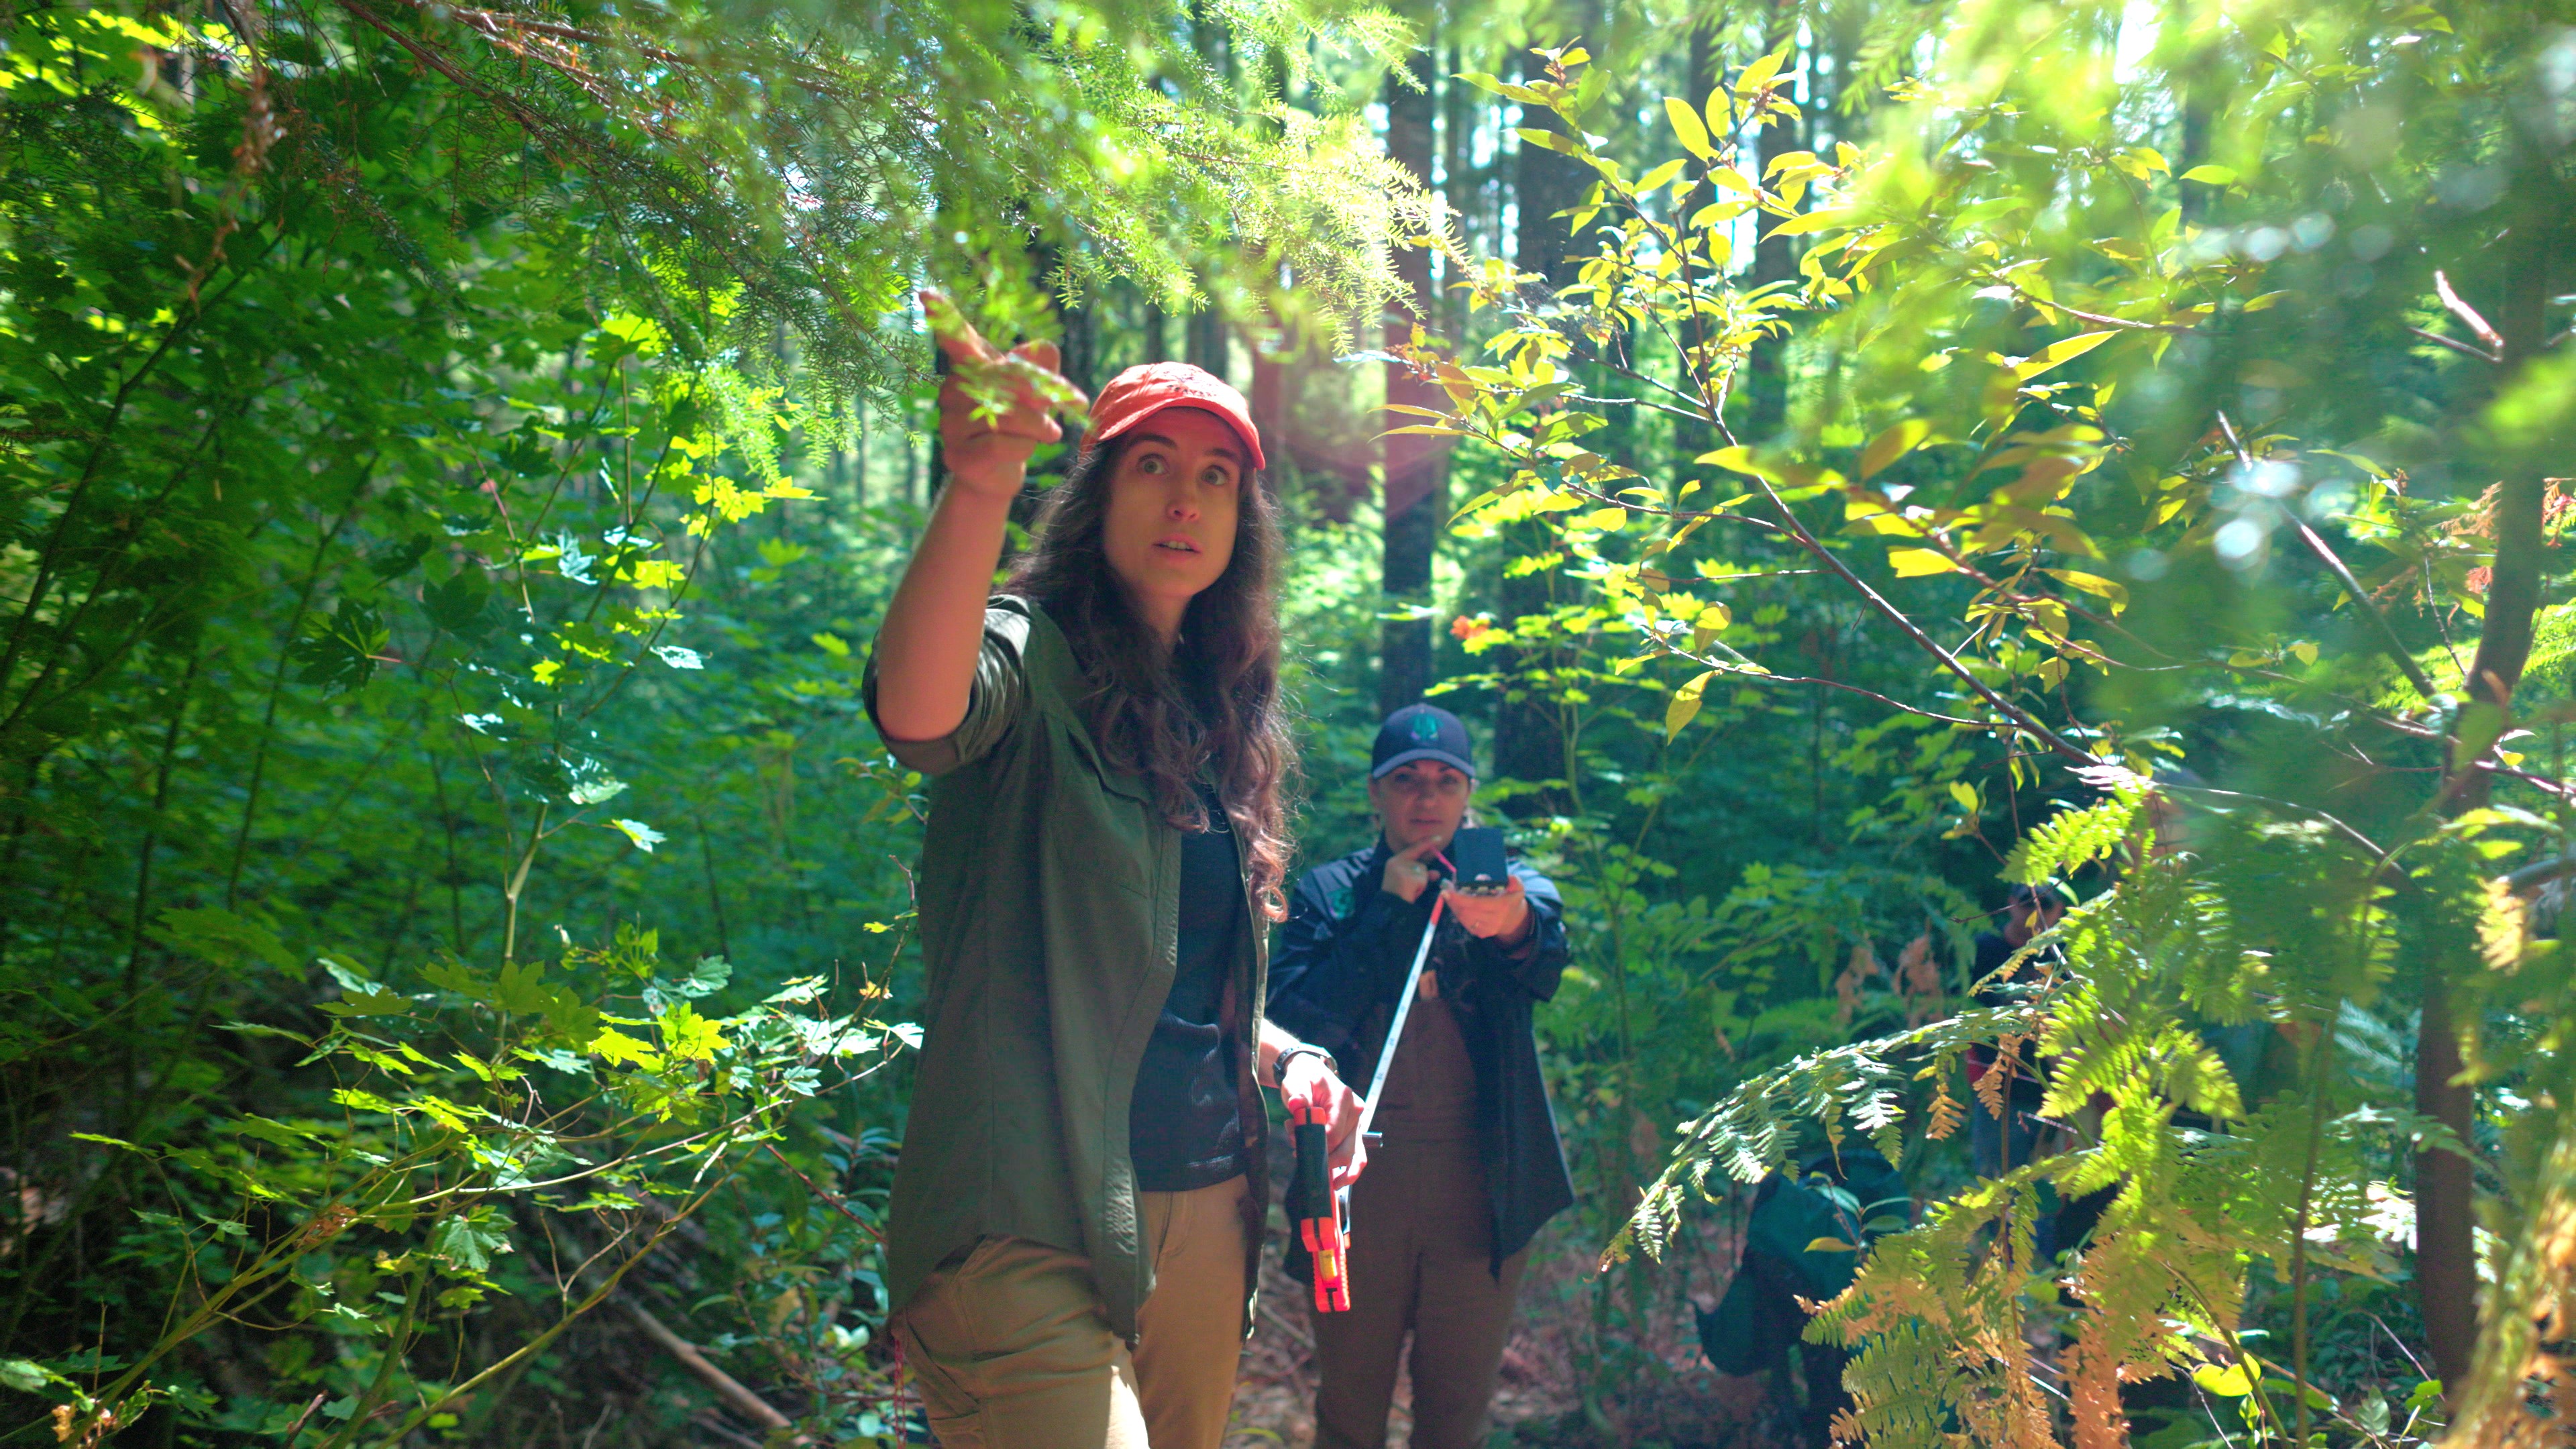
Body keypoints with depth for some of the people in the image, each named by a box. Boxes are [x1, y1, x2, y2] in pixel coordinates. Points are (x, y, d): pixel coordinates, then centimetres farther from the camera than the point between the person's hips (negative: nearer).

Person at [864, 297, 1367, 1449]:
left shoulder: (1226, 711, 15)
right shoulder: (1031, 660, -6)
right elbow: (917, 714, -33)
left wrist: (1287, 1057, 6)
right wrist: (977, 488, -47)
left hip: (1206, 1201, 7)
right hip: (1036, 1222, -7)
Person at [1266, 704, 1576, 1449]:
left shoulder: (1508, 888, 5)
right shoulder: (1328, 892, 5)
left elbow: (1546, 964, -20)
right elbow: (1293, 1021, -10)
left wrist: (1515, 922, -44)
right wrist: (1390, 911, -12)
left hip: (1480, 1182, 0)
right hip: (1358, 1182, 0)